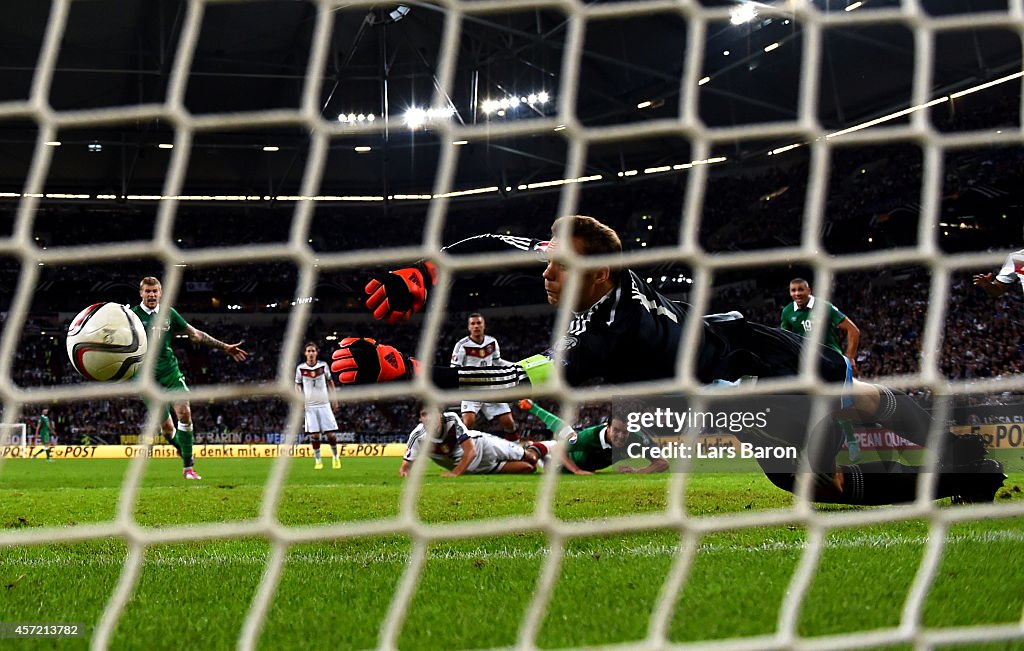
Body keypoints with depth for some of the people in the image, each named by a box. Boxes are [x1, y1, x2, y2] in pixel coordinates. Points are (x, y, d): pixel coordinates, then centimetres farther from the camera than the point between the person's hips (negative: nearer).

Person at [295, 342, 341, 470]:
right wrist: (299, 395, -11)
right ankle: (317, 460, 7)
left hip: (324, 404, 0)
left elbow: (329, 381, 12)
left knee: (330, 434, -3)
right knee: (314, 434, -4)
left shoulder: (323, 365, 0)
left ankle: (335, 457, 16)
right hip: (310, 406, 0)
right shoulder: (300, 368, -1)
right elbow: (297, 384, 8)